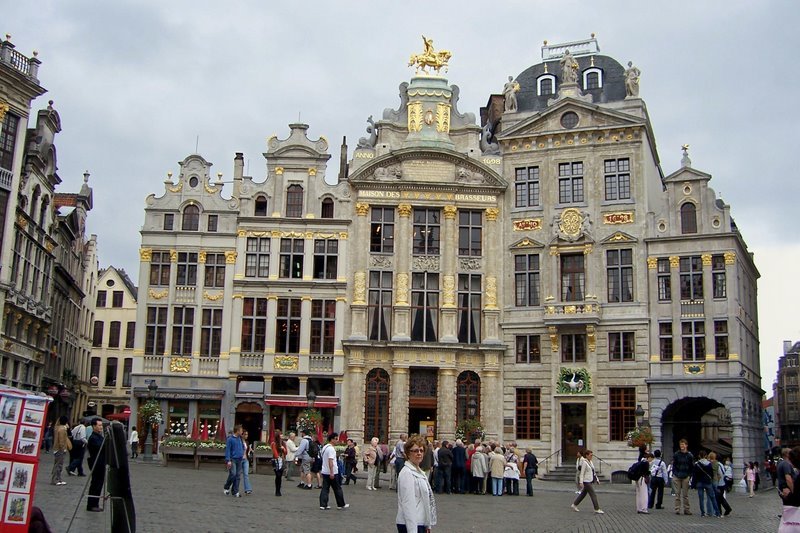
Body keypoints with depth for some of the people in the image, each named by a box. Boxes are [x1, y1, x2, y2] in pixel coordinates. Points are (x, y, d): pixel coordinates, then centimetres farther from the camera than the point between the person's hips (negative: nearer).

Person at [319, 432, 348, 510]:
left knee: (325, 489, 6)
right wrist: (332, 473, -25)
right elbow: (330, 461, -23)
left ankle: (323, 505, 1)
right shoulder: (331, 449, -17)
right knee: (337, 489, 3)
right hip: (331, 473, -9)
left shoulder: (324, 447, 14)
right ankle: (341, 505, 11)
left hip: (324, 472, 9)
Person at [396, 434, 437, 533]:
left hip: (420, 523, 9)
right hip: (411, 525, -9)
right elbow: (408, 504, -20)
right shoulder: (406, 473, -15)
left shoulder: (419, 472, 14)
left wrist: (428, 525, 17)